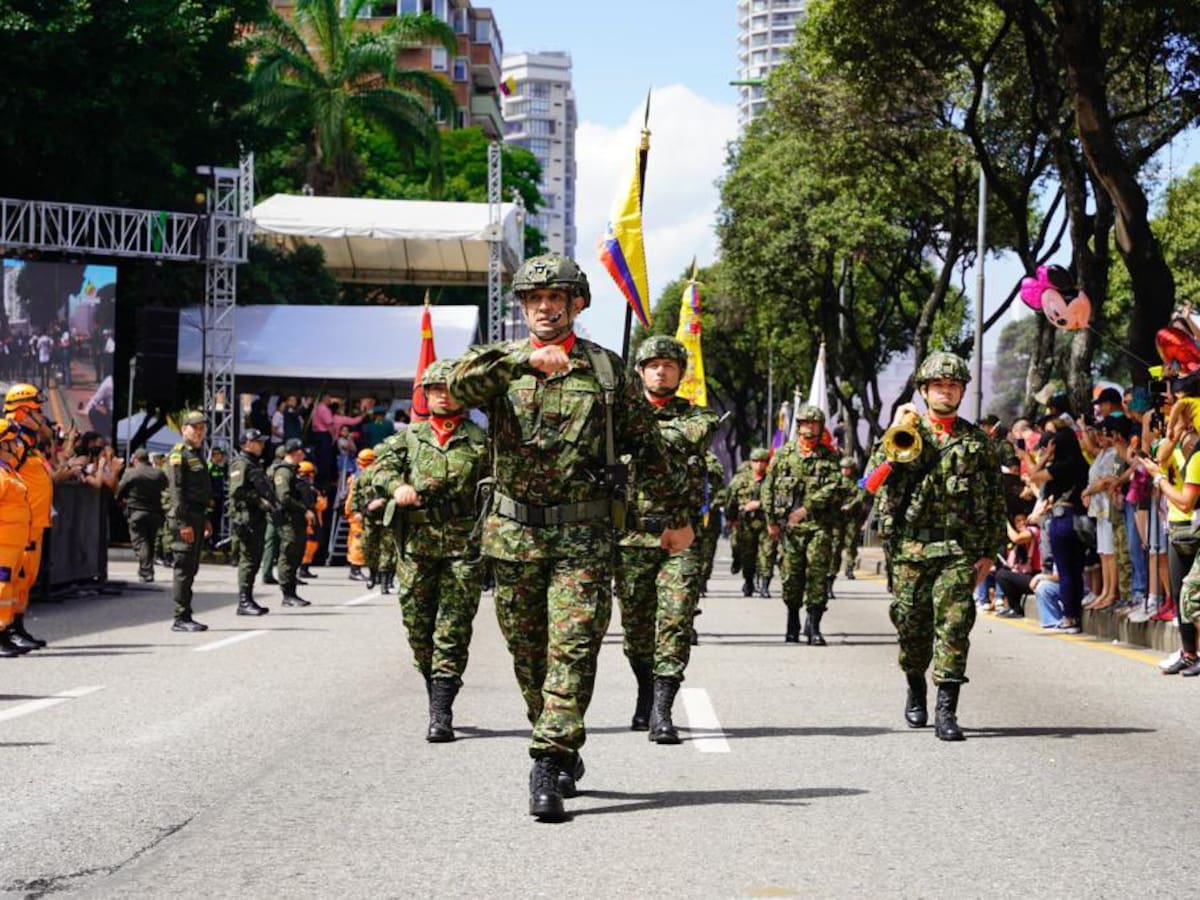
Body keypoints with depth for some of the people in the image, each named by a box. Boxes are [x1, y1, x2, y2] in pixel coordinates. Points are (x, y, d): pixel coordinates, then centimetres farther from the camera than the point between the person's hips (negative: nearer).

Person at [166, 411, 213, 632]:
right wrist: (183, 523, -22)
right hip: (185, 517, -9)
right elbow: (176, 491, -17)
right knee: (184, 568, -8)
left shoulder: (198, 454, 20)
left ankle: (185, 617, 15)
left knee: (191, 568, 11)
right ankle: (181, 618, -7)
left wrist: (205, 520, 22)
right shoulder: (178, 454, -9)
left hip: (197, 517, 9)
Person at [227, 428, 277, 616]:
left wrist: (272, 504, 10)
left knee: (254, 560, 11)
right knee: (248, 560, -10)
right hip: (245, 518, -10)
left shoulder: (256, 465, 22)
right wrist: (260, 502, -20)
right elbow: (238, 491, -19)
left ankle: (248, 600, 17)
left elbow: (265, 489, 27)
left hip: (258, 518, 10)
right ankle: (244, 602, -9)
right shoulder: (240, 464, -9)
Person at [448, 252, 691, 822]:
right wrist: (524, 359, -31)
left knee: (573, 651, -12)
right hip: (514, 534, 2)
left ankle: (547, 772, -14)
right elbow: (461, 384, -19)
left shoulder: (604, 368, 5)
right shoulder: (503, 364, 5)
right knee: (529, 657, 10)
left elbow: (647, 446, 12)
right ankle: (566, 756, 27)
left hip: (583, 537, -2)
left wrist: (676, 516, 16)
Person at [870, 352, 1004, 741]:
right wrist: (896, 431, -11)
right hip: (909, 548, 0)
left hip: (959, 550, 0)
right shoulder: (906, 431, 8)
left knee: (954, 627, -9)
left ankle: (946, 712, -9)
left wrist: (989, 551, 5)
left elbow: (995, 500, 11)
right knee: (912, 626, 8)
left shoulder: (976, 440, 10)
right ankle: (916, 690, 32)